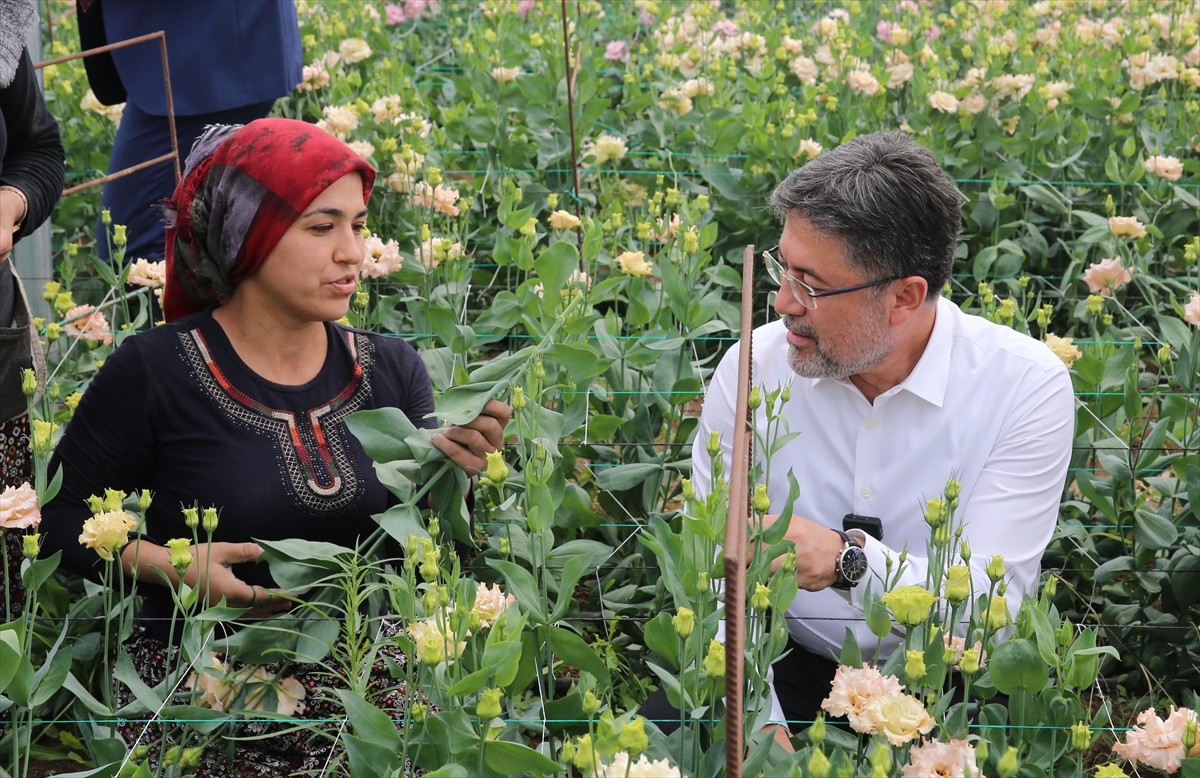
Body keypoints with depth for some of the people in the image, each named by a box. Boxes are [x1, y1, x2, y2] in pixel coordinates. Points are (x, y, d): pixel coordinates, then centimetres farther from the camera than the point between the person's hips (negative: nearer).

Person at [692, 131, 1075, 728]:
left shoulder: (1027, 387, -13)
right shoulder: (750, 369, -7)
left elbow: (993, 602, -19)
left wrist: (849, 560, -36)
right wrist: (764, 728, -22)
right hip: (785, 664, 1)